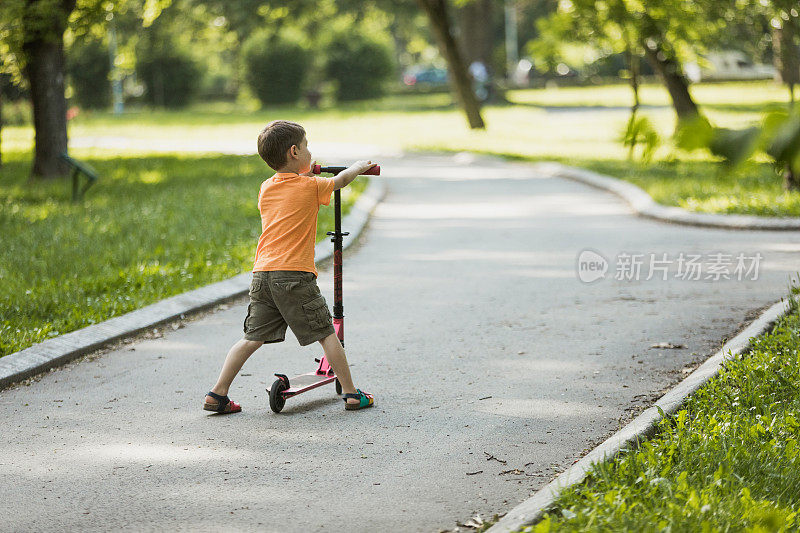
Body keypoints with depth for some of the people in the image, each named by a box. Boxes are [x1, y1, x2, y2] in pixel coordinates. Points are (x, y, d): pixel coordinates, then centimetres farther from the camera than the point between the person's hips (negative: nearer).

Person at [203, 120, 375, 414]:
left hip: (262, 275, 5)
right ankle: (351, 394, 9)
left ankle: (217, 394, 4)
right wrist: (358, 167, 38)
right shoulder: (310, 186, 0)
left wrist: (305, 174, 44)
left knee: (253, 338, 9)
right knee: (326, 333, 5)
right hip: (295, 274, -5)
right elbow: (340, 180, 18)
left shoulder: (266, 189, 13)